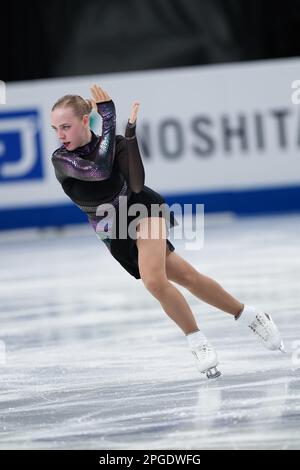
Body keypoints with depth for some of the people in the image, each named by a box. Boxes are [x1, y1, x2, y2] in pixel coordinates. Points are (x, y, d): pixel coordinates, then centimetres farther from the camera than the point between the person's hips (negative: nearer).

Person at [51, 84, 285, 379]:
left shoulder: (113, 144, -19)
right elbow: (100, 171, -37)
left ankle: (197, 342, -3)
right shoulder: (61, 159, -19)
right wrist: (108, 118, -37)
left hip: (142, 211, -3)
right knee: (186, 277, 1)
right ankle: (248, 316, 17)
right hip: (116, 234, 3)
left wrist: (131, 134, -39)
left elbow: (137, 185, -33)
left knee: (154, 280, -23)